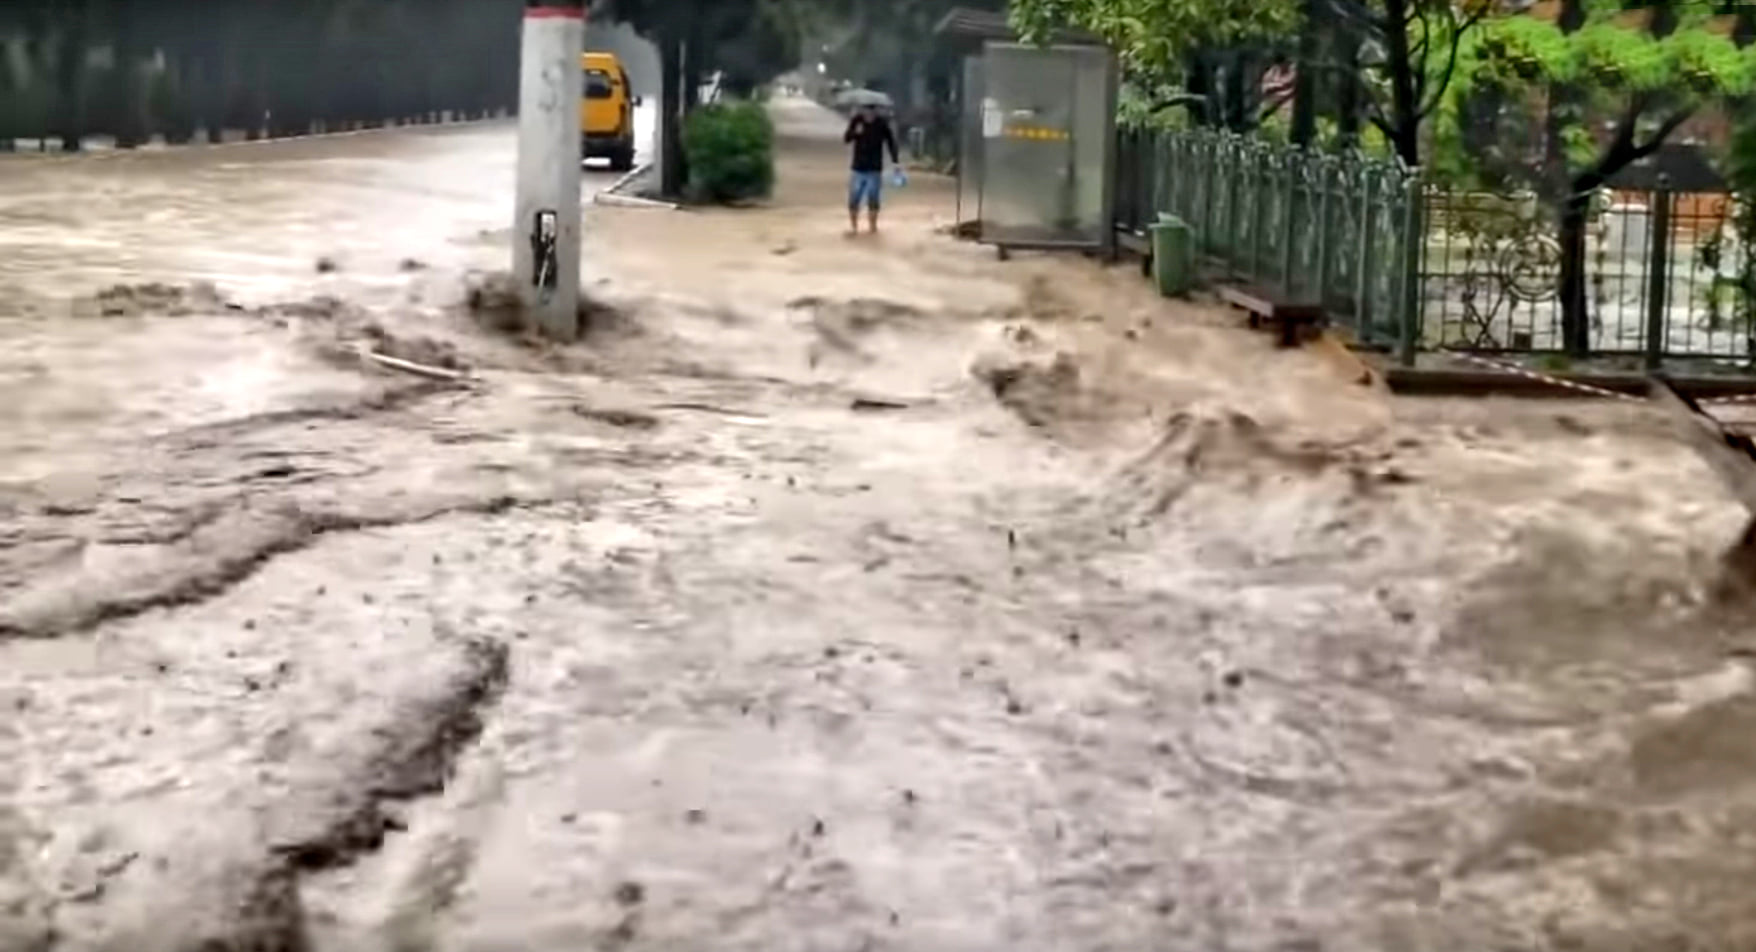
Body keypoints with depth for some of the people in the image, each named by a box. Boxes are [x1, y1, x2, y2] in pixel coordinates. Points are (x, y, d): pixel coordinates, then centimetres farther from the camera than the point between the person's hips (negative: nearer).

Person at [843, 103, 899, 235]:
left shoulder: (882, 123, -4)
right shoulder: (857, 120, -3)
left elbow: (890, 141, 2)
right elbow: (846, 139, -10)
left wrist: (895, 160, -2)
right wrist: (855, 132, -29)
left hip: (875, 169, 0)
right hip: (858, 168, 0)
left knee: (874, 199, 5)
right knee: (854, 199, -1)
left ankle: (873, 226, 20)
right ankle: (853, 226, 14)